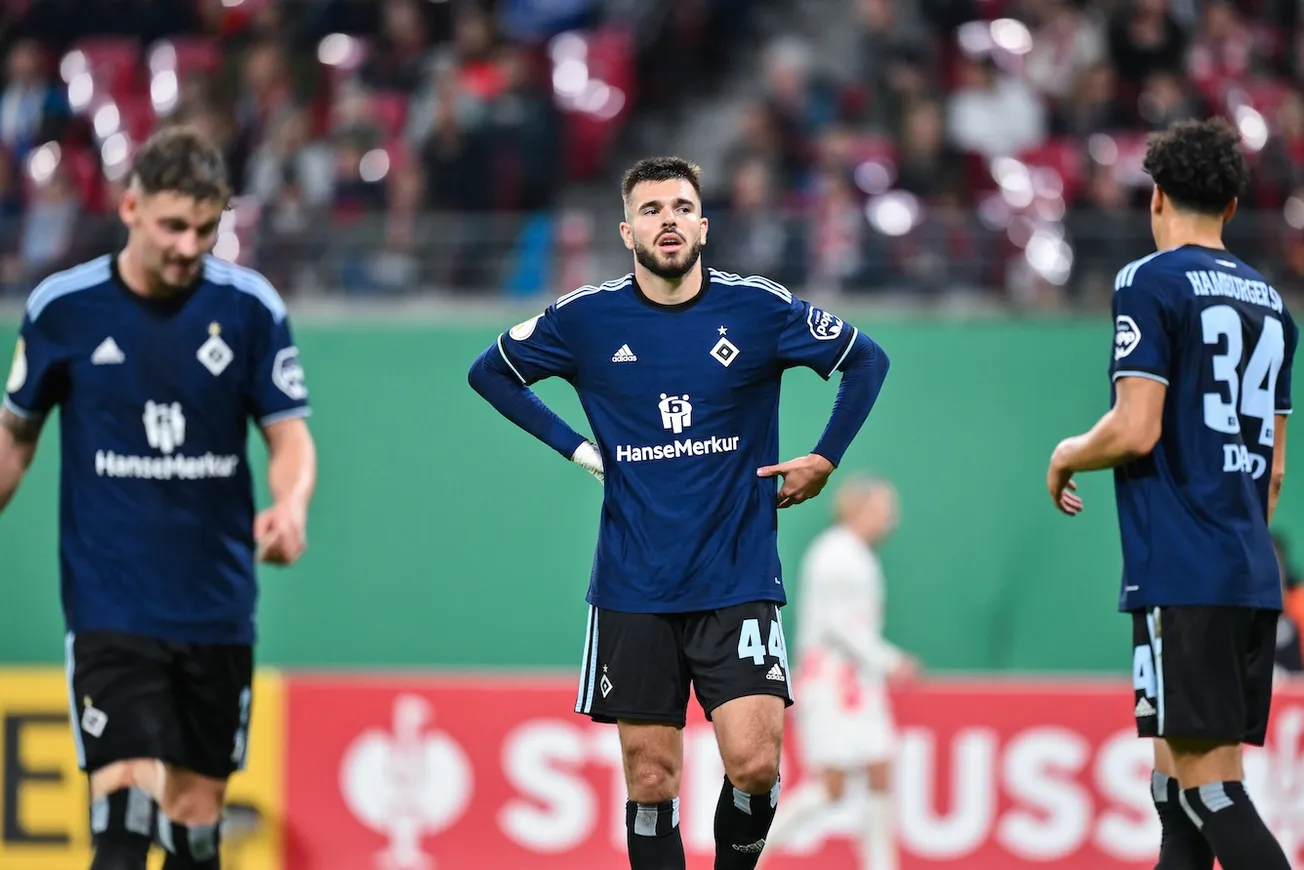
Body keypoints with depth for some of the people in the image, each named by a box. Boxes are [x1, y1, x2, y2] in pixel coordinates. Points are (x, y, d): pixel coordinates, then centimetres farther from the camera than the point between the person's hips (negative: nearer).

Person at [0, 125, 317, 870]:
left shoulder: (251, 307, -2)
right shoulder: (63, 307, -4)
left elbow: (291, 437, -1)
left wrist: (291, 506, -22)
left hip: (218, 610, 3)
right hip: (110, 608, -3)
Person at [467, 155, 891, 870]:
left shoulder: (758, 309, -2)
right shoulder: (587, 318, 0)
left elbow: (867, 361, 12)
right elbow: (490, 372, 16)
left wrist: (824, 460, 6)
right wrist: (574, 447, 6)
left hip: (737, 583, -1)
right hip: (632, 590, 1)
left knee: (754, 763, -14)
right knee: (651, 779, 1)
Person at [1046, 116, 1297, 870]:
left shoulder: (1150, 283, -6)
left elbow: (1136, 431, -14)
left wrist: (1067, 456, 6)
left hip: (1182, 575, -8)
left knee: (1209, 788, -11)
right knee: (1178, 787, 9)